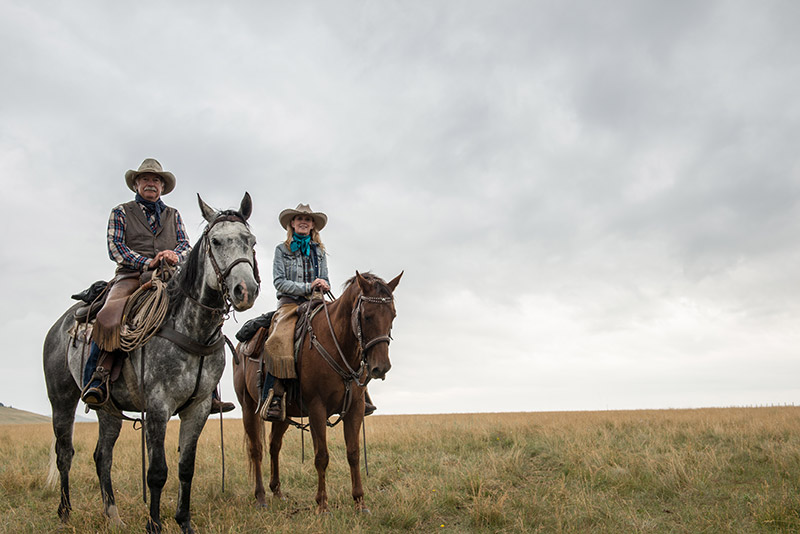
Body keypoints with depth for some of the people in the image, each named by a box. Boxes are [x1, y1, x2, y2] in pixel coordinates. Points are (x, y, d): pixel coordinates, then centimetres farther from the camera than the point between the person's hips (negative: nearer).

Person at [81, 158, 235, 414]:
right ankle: (97, 382, -25)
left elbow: (186, 246, 12)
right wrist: (148, 263, -14)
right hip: (131, 277, -2)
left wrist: (175, 255, -13)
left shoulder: (173, 215, 24)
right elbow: (115, 248, 1)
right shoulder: (121, 212, 14)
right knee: (109, 318, -34)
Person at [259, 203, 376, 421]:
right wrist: (307, 287, -13)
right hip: (290, 304, -3)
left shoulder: (319, 251, 19)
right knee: (280, 342, -33)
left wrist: (322, 286, -7)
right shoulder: (282, 249, 9)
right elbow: (279, 281, -1)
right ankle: (273, 397, -32)